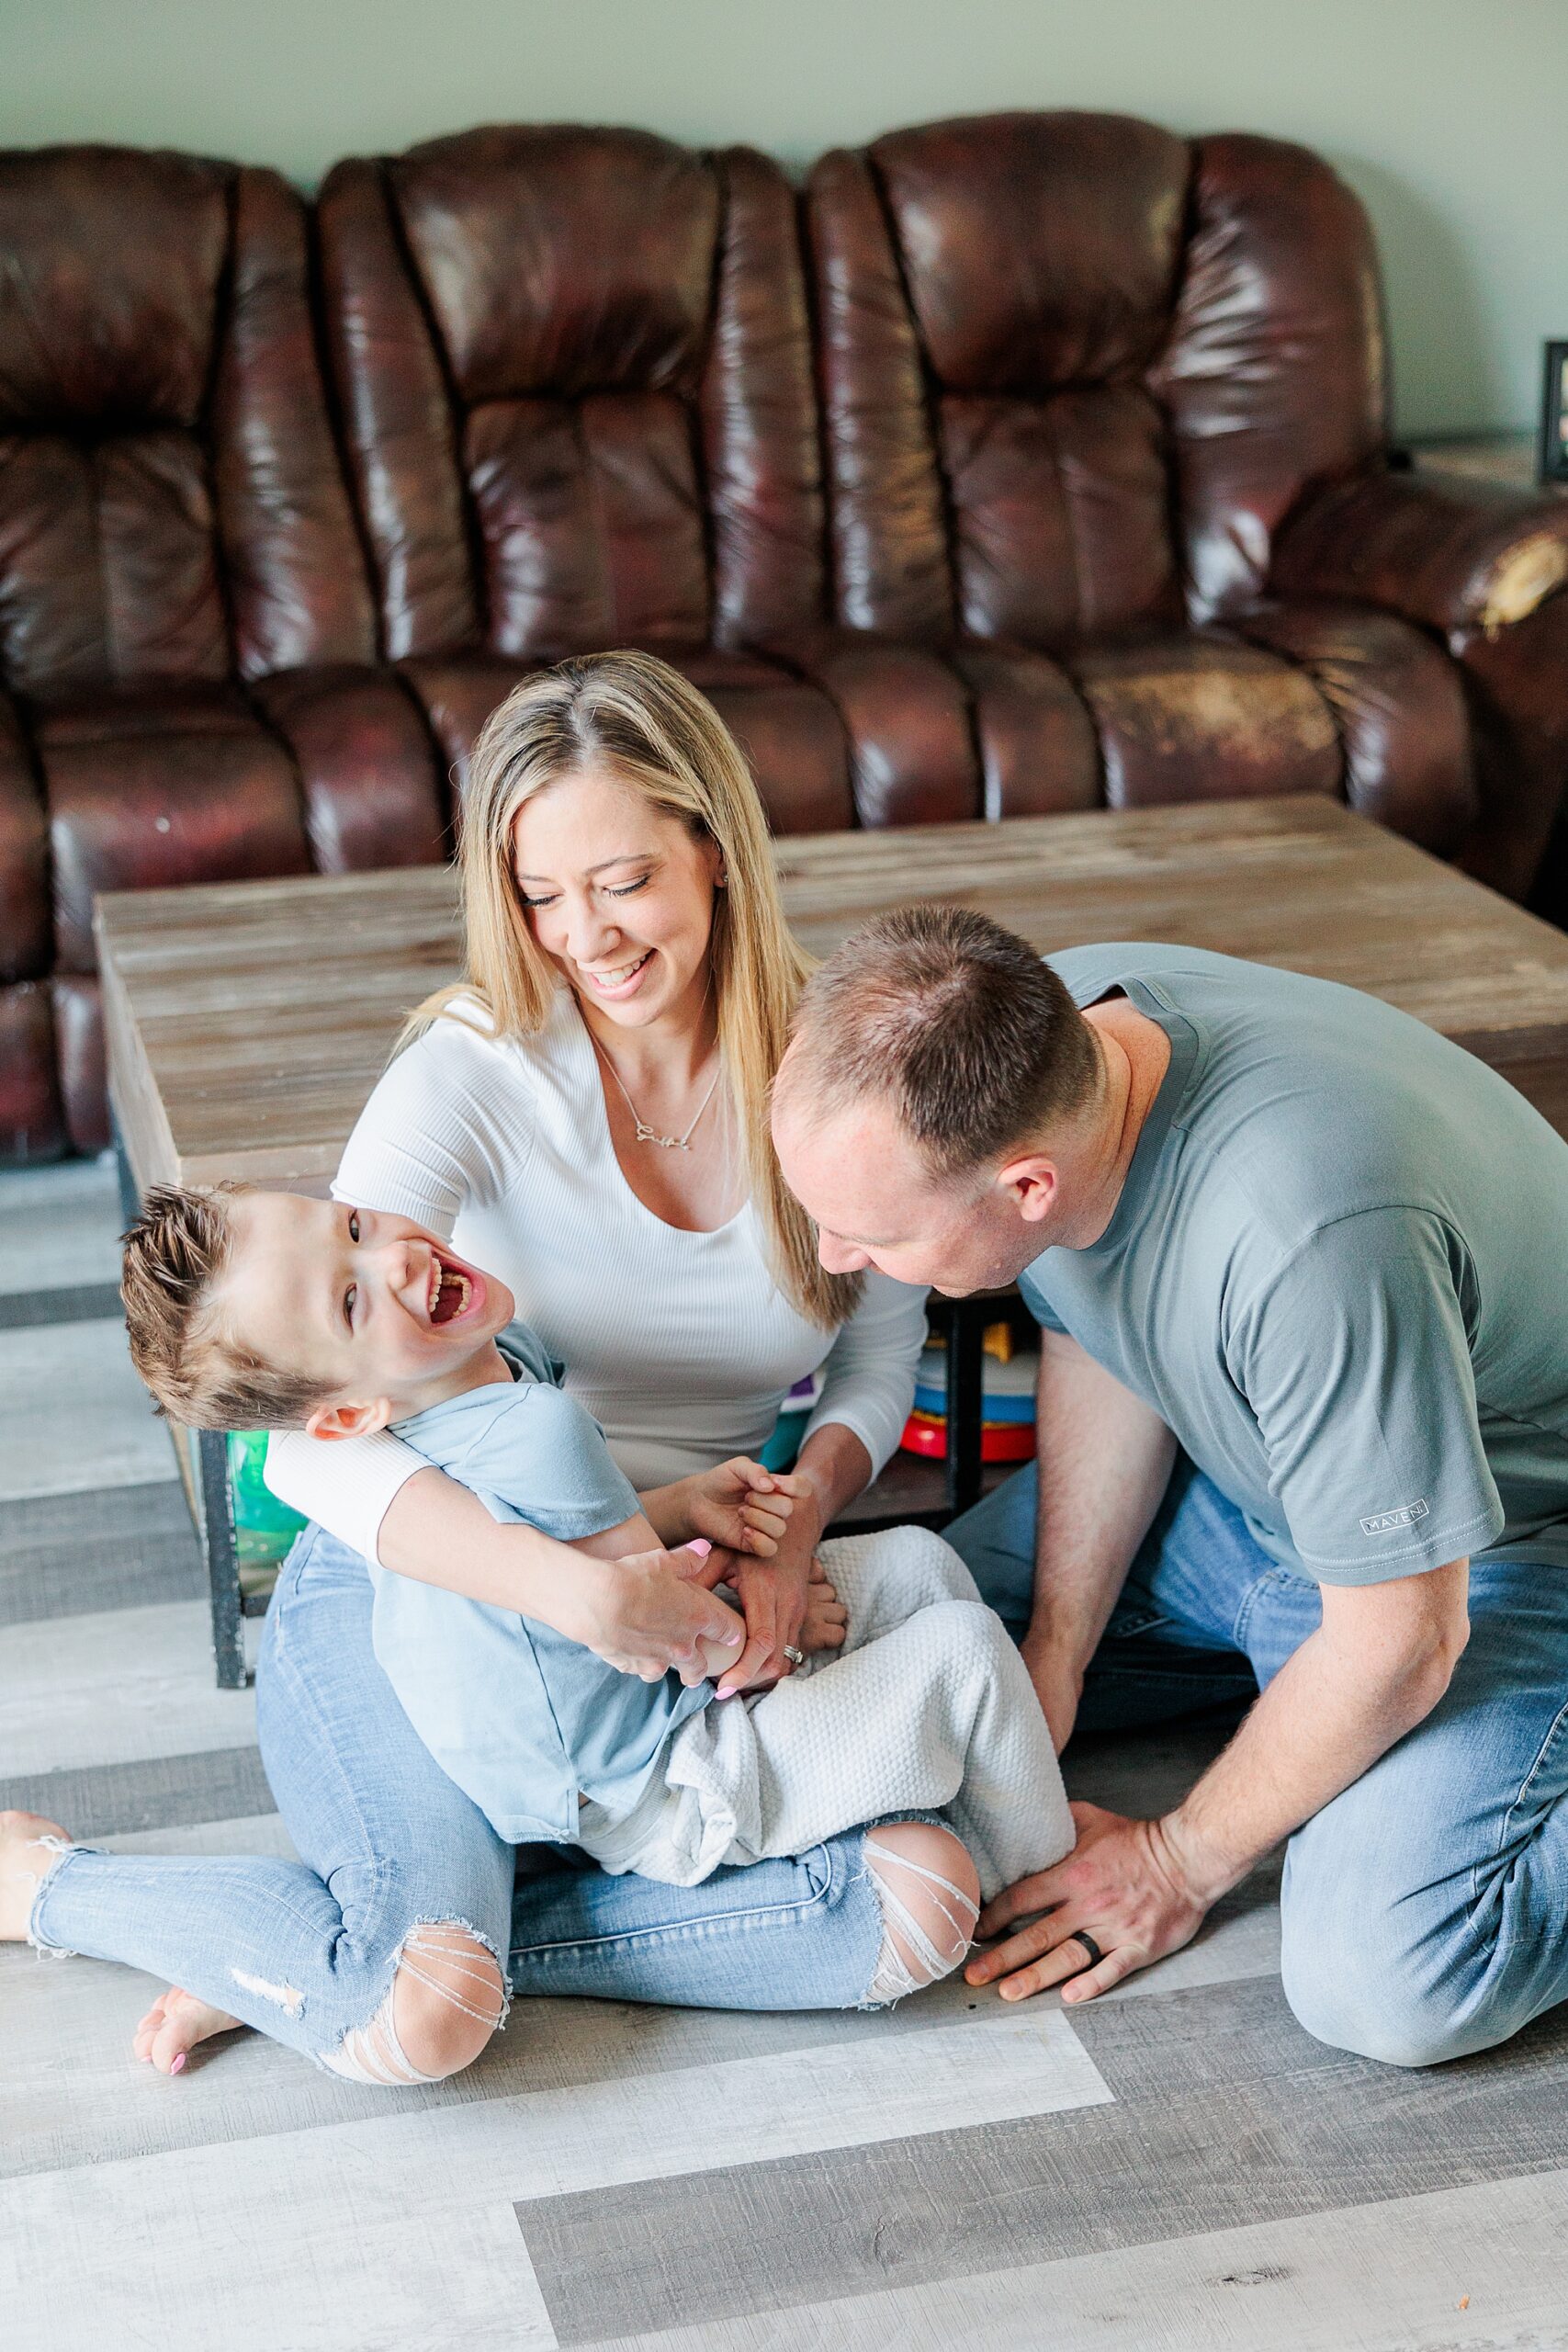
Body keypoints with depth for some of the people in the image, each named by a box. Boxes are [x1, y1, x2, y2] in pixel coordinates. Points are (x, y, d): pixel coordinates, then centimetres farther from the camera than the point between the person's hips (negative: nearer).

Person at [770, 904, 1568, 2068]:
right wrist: (1049, 1673, -3)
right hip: (1244, 1468, 7)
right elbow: (1100, 1359, 0)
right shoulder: (1038, 1030, -19)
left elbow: (1401, 1639, -28)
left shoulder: (1311, 1236, -42)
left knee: (1383, 1986, -26)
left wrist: (1181, 1862, -14)